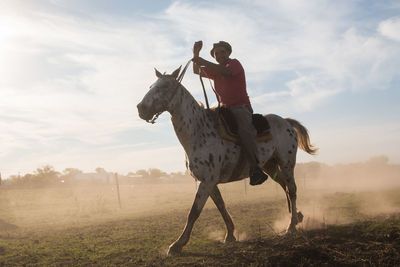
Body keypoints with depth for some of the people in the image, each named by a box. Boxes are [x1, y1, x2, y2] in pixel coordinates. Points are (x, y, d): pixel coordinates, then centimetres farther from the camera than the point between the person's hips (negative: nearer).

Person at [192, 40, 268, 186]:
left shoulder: (235, 63, -1)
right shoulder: (215, 70, 19)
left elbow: (225, 71, -23)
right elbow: (197, 71, 19)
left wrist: (203, 62, -28)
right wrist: (196, 53, 3)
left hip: (241, 107, -8)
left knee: (244, 130, -33)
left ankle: (255, 168, -34)